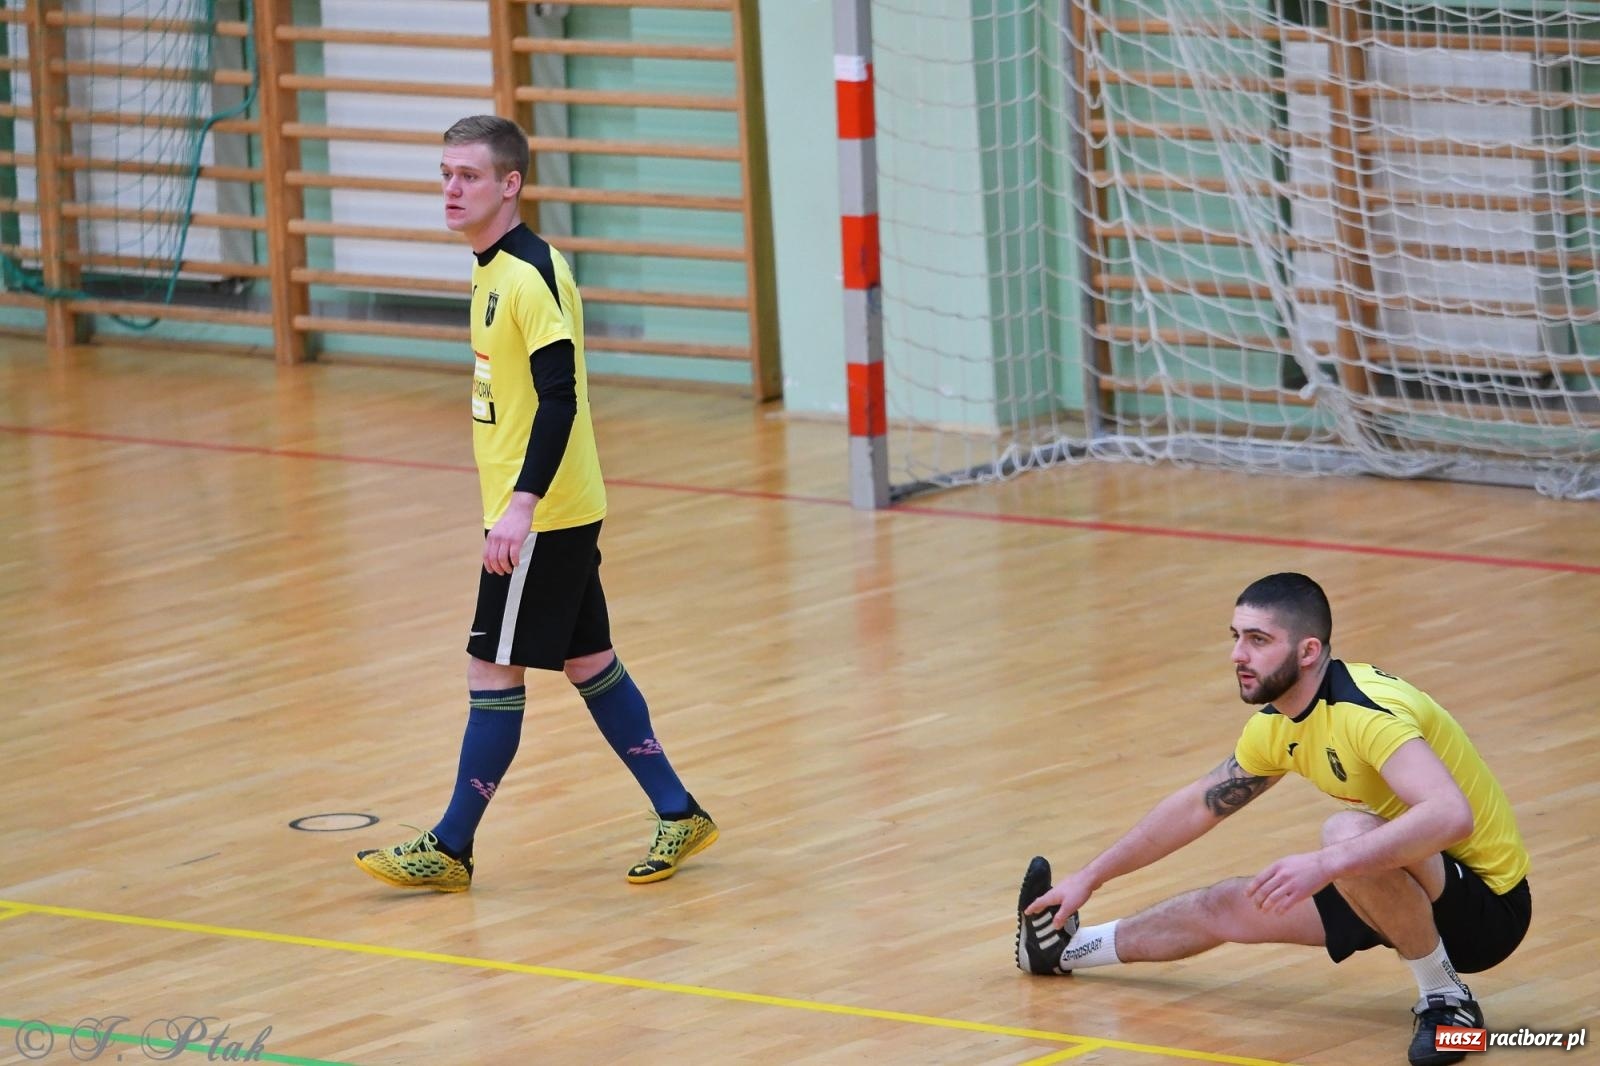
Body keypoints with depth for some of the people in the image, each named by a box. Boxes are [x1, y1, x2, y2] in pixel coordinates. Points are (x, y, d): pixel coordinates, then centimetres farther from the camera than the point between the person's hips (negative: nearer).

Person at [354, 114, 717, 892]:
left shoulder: (532, 275, -18)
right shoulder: (490, 270, 11)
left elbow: (559, 397, -25)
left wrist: (522, 505, -31)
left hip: (542, 515, -10)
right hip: (553, 513, 10)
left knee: (494, 669, -3)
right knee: (587, 661, 14)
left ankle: (452, 849, 4)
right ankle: (679, 814, 21)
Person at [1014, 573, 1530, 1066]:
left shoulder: (1367, 712, -27)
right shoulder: (1275, 728, 1)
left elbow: (1451, 814, -42)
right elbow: (1198, 805, 19)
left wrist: (1326, 864, -48)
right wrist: (1089, 878, 23)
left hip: (1487, 904, -9)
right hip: (1417, 885, 9)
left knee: (1348, 831, -35)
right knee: (1223, 908, 15)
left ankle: (1445, 998, -19)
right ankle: (1068, 949, 41)